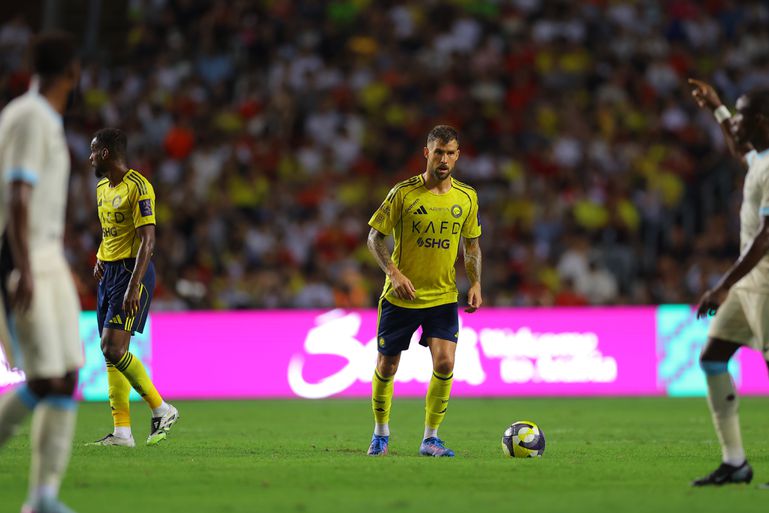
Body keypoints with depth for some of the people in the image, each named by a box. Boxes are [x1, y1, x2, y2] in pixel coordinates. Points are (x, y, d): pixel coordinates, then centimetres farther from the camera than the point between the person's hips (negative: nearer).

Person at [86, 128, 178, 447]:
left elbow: (147, 240, -20)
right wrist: (101, 259, 15)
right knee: (111, 353, 4)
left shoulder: (138, 188, -15)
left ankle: (161, 410, -4)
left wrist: (133, 286, -26)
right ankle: (122, 432, 5)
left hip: (132, 272, -9)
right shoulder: (102, 187, 13)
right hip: (110, 272, 9)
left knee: (113, 349, -17)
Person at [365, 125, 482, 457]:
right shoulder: (403, 193, -9)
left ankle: (430, 439, 0)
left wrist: (475, 283, 1)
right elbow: (375, 236, -4)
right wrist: (394, 272, -17)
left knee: (445, 363, -14)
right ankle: (381, 432, 30)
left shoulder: (466, 198, 2)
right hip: (400, 296, -2)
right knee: (386, 366, 6)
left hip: (443, 296, 2)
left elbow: (472, 243, 14)